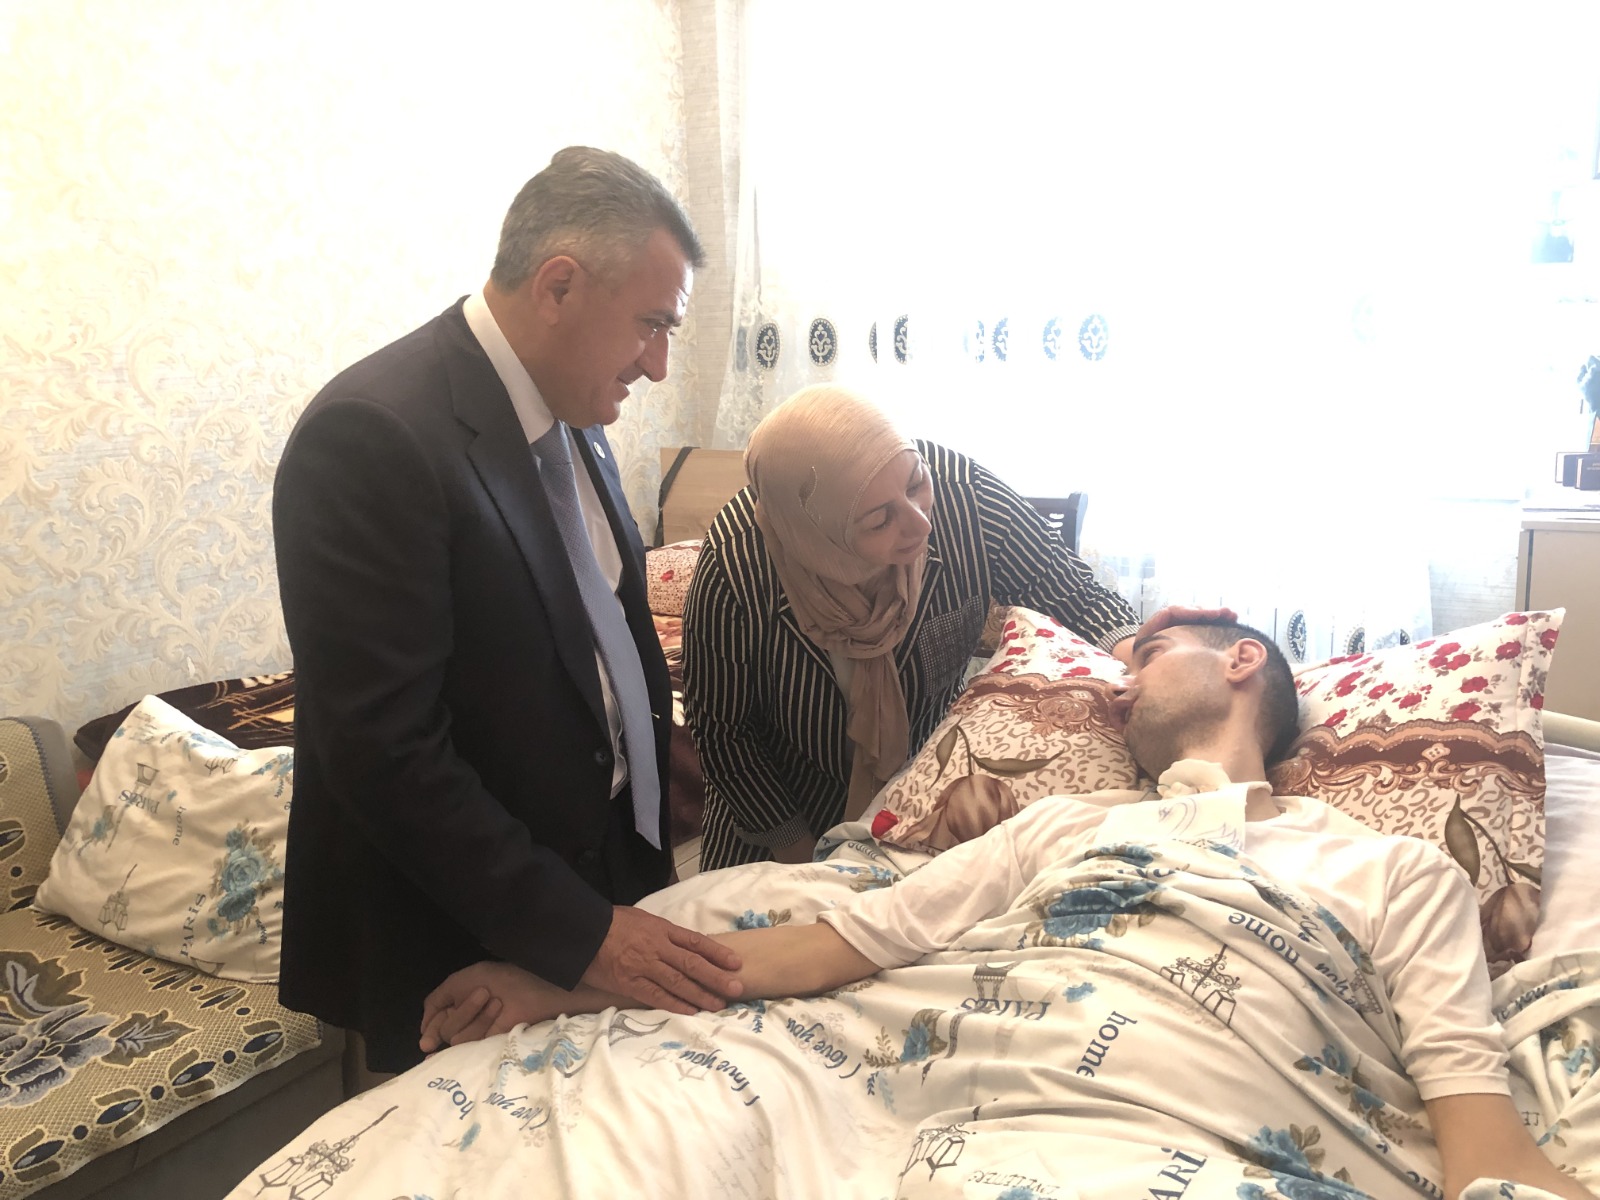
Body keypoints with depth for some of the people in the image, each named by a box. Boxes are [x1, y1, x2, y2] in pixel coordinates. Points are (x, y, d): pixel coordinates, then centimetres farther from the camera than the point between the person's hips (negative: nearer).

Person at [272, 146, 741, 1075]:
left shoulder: (571, 414, 2)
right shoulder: (371, 438, -23)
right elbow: (382, 749, -25)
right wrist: (580, 932, -22)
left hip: (608, 884, 7)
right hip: (464, 954, -7)